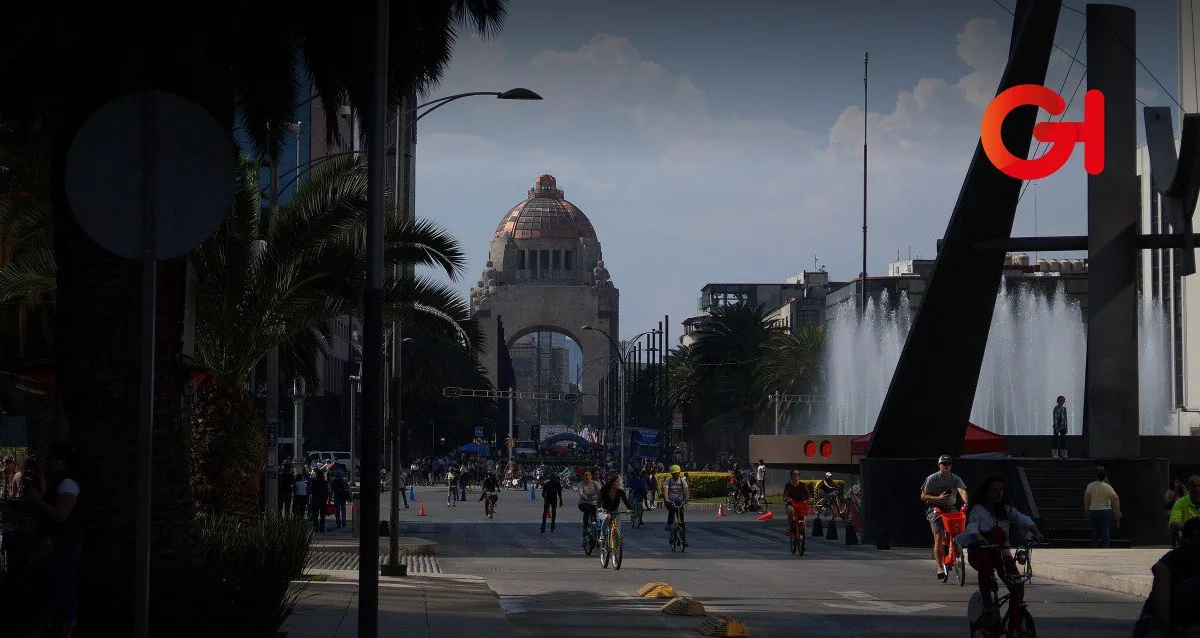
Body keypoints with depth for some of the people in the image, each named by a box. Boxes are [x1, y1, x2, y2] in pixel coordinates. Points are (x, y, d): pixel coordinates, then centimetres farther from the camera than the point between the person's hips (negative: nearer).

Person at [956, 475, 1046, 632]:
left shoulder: (1006, 509, 6)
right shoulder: (978, 509, -6)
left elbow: (1023, 519, -8)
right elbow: (972, 526, -23)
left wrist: (1037, 533, -27)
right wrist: (979, 537, -45)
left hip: (1001, 551, 4)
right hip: (980, 552, -4)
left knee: (1017, 587, -13)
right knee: (986, 565, -40)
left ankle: (1015, 624, 0)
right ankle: (988, 606, -29)